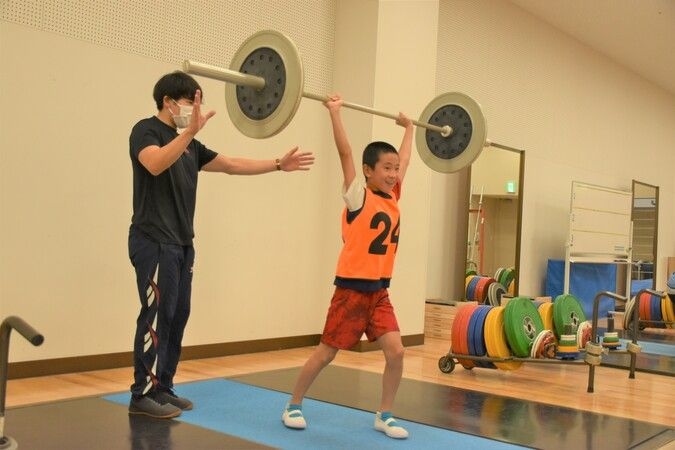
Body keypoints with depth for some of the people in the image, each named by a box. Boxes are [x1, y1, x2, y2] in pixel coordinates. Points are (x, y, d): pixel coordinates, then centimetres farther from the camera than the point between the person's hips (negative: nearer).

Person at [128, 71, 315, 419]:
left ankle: (162, 388, 18)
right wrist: (190, 130, -38)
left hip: (181, 243, 9)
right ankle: (142, 395, 1)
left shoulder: (189, 145, 18)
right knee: (157, 316, -7)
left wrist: (278, 165, 14)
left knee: (177, 317, 9)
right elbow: (155, 164, -28)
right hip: (154, 242, -9)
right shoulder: (147, 130, -6)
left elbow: (233, 165, 19)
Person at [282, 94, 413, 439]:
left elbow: (404, 159, 21)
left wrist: (408, 128, 30)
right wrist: (334, 112, -17)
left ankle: (384, 415, 13)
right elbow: (345, 152, -16)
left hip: (380, 290, 6)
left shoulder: (393, 197, 7)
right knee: (326, 353, 4)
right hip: (352, 288, -6)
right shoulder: (358, 196, -9)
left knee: (396, 352, -4)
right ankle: (293, 405, 23)